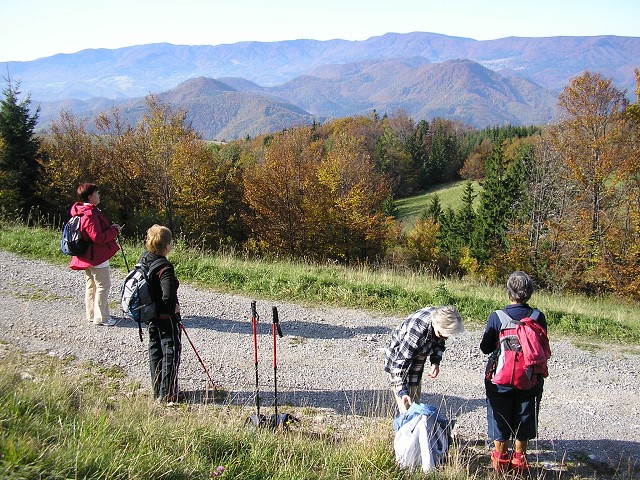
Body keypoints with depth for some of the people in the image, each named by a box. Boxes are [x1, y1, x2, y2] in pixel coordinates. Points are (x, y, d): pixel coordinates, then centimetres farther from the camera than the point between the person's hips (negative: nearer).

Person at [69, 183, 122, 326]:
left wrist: (111, 227, 5)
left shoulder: (82, 211, 10)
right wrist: (114, 231, -15)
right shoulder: (90, 215, -23)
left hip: (87, 256, 11)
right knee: (103, 286, -2)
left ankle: (91, 315, 28)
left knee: (91, 285, 18)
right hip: (97, 257, -11)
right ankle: (101, 317, 3)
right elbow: (98, 237, -26)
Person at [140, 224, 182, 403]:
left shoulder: (143, 259, 0)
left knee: (155, 351, 18)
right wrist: (174, 307, -17)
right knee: (171, 352, 4)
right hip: (167, 317, -9)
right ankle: (167, 395, 10)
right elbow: (168, 296, -38)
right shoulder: (165, 268, -27)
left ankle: (157, 391, 29)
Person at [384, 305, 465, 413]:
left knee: (415, 403, 16)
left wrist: (435, 362, -10)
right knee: (407, 409, -11)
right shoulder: (416, 333, -40)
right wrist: (402, 391, -41)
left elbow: (439, 343, 5)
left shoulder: (441, 321, -18)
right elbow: (400, 363, -36)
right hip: (398, 358, -7)